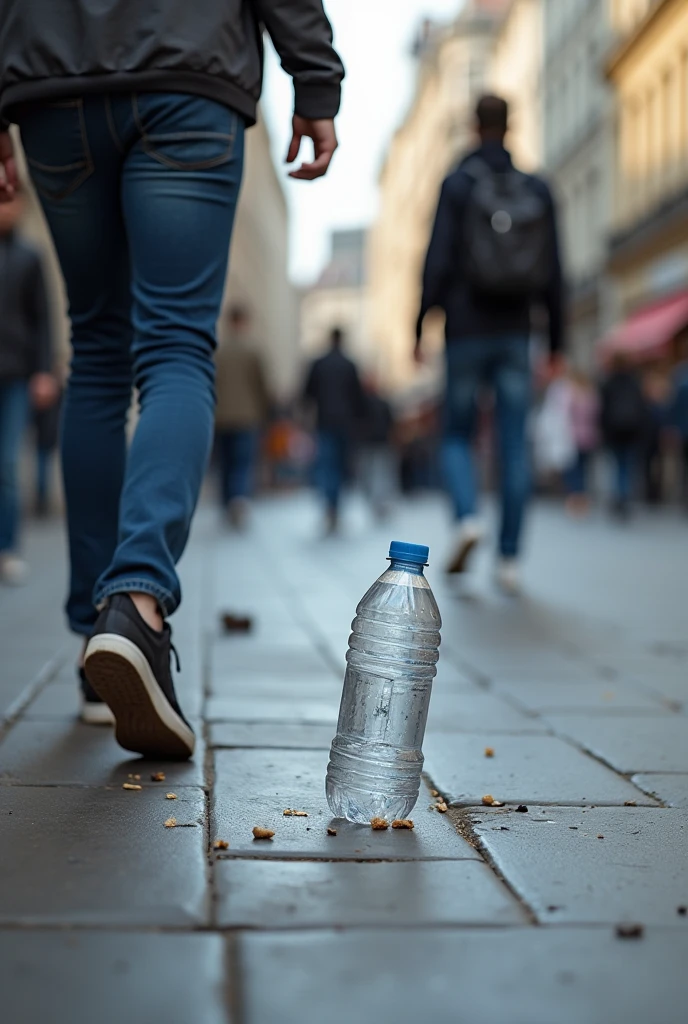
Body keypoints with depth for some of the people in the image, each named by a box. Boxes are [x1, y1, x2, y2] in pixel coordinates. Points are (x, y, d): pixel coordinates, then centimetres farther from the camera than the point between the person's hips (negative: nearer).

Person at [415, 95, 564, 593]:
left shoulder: (458, 184, -3)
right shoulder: (538, 191, 5)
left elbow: (438, 260, -9)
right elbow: (553, 273, 3)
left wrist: (420, 326, -4)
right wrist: (557, 341, 8)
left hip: (466, 332, -2)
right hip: (516, 333, 2)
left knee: (458, 436, 13)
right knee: (515, 446, 2)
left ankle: (468, 517, -13)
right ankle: (510, 558, 0)